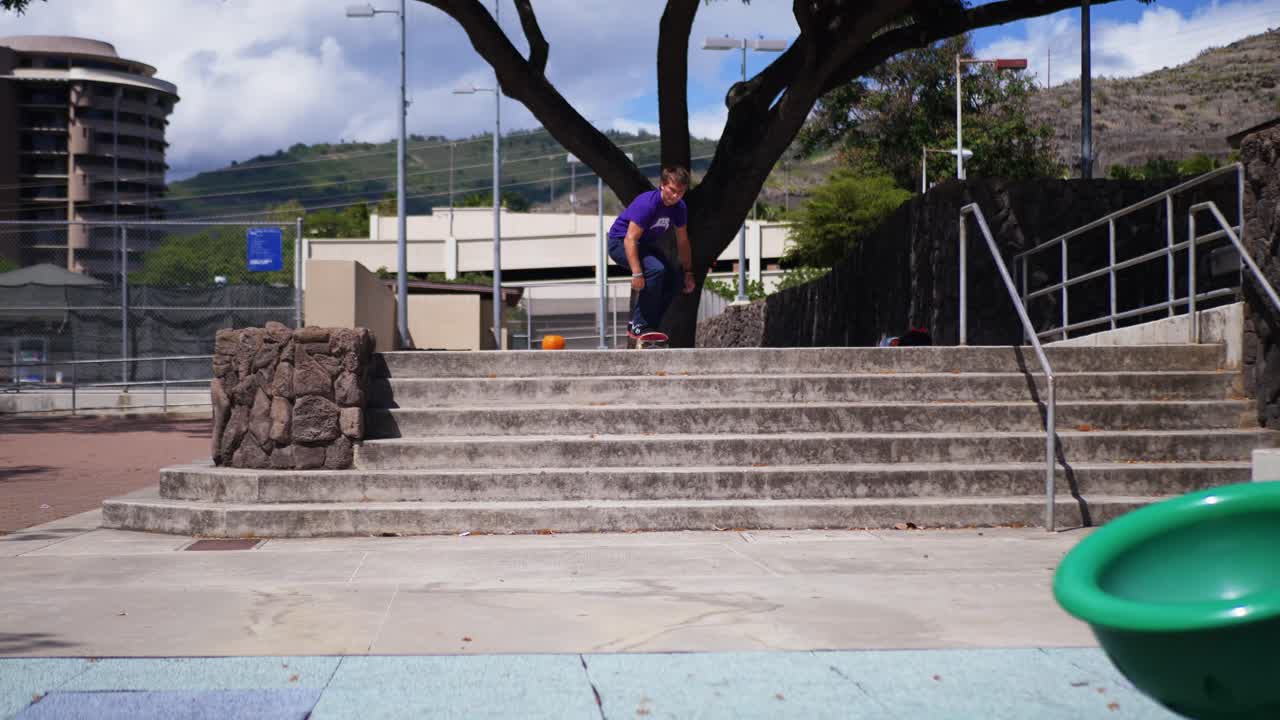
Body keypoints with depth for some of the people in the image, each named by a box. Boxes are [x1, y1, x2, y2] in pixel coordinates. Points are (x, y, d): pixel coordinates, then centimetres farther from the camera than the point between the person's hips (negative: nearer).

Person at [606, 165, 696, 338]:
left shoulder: (680, 208, -7)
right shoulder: (647, 203, -30)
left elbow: (682, 241, 6)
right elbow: (630, 239, -34)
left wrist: (688, 273, 6)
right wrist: (636, 273, -41)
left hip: (645, 244, 8)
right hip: (620, 242, -8)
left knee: (673, 279, -2)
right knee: (655, 269, -31)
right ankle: (638, 326, -25)